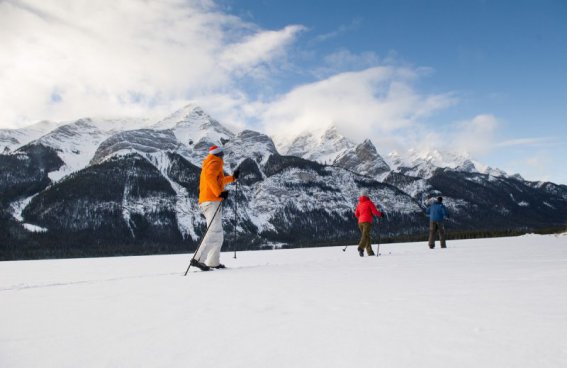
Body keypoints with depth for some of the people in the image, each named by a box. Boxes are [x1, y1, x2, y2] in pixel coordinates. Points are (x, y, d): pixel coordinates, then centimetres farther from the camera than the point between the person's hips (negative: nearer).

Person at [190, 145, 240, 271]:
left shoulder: (208, 164, 26)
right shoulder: (216, 162, -2)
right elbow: (210, 177, -22)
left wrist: (233, 177, 44)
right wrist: (219, 192, -24)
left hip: (205, 201, 10)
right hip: (212, 201, -10)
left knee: (218, 234, 13)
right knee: (214, 232, -17)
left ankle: (213, 262, 14)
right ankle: (198, 259, -26)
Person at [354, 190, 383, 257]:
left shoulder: (359, 204, 15)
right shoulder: (369, 202, 0)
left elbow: (356, 214, 19)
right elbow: (374, 211, -7)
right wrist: (380, 214, 10)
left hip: (360, 222, 6)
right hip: (367, 221, -6)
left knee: (366, 236, 13)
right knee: (365, 235, -17)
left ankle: (370, 252, 11)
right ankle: (361, 248, -39)